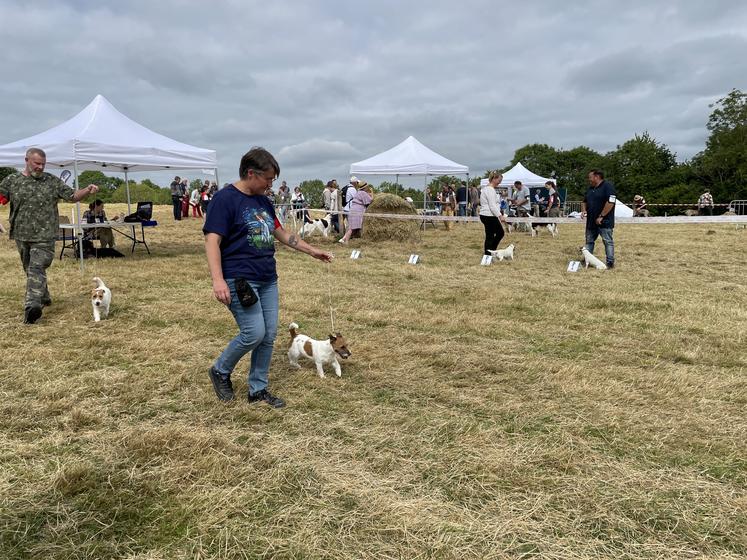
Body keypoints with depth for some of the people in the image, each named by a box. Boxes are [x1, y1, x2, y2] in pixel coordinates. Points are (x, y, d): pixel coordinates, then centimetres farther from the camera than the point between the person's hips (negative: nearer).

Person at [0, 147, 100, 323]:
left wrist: (88, 190, -13)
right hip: (21, 235, 3)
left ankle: (32, 306, -26)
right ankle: (43, 298, 34)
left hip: (44, 236, -3)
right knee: (30, 270, 16)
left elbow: (73, 196, 5)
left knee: (37, 269, -15)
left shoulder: (52, 182, 3)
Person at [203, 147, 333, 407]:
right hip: (240, 280, -8)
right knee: (254, 333, -11)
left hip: (268, 279, 8)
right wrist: (218, 280, -26)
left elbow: (282, 234, 24)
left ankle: (258, 389, 20)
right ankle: (220, 370, 15)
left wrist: (313, 251, 24)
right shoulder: (225, 198, -10)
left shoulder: (264, 201, 14)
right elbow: (212, 241, -16)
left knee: (269, 335, 6)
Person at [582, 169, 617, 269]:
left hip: (604, 222, -8)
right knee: (589, 241, 13)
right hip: (591, 221, 8)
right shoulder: (590, 188, 16)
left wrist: (601, 216, -19)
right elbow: (584, 201, 26)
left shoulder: (608, 186, -10)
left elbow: (611, 202, -19)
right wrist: (584, 210, 3)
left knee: (608, 241, -4)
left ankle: (610, 262, -1)